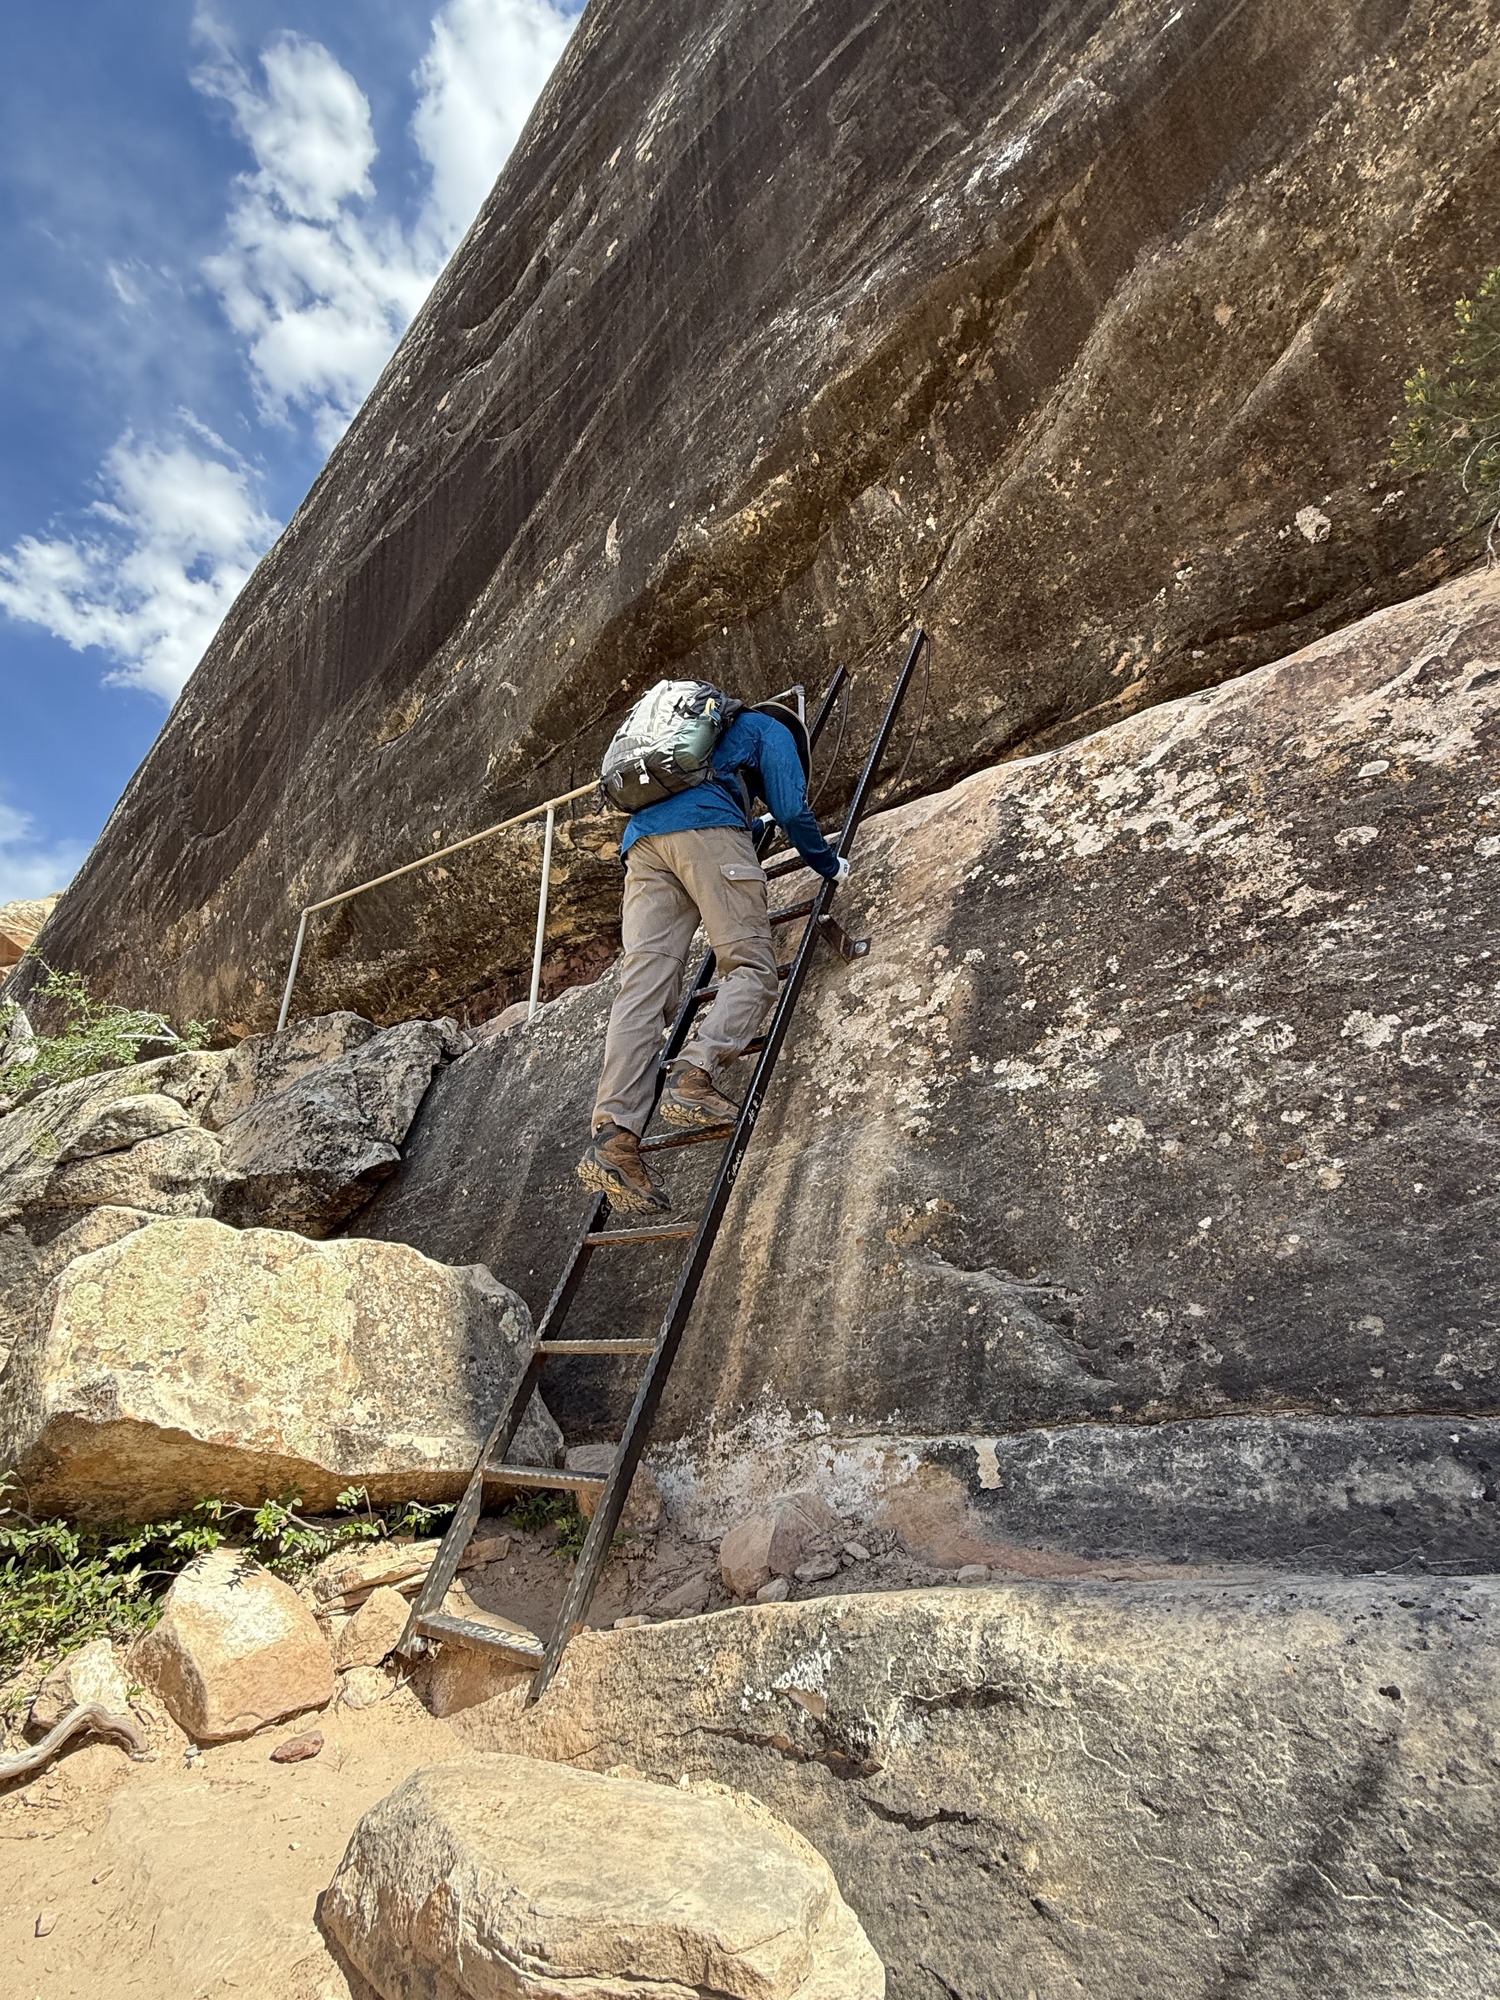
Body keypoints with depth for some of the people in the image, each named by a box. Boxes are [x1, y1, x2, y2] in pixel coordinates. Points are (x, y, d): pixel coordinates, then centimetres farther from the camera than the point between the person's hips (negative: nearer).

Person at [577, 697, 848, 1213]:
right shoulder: (772, 730, 24)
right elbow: (791, 809, 12)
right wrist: (828, 864, 25)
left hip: (641, 839, 6)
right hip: (707, 831, -6)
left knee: (644, 983, -9)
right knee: (751, 964, -6)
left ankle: (613, 1134, -24)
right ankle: (696, 1072, -32)